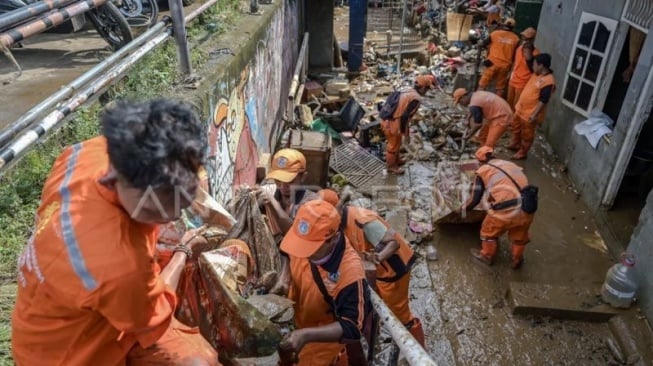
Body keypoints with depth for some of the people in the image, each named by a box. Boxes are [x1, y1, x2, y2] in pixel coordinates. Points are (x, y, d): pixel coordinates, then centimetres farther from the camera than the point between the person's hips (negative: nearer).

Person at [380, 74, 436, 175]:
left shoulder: (408, 91, 7)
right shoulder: (416, 99, -20)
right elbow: (404, 116, -24)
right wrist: (403, 131, -10)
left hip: (387, 121, 9)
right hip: (393, 125, -9)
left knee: (396, 144, 28)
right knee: (393, 146, 13)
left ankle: (396, 160, 49)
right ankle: (391, 166, 33)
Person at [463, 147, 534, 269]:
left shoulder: (483, 171, 8)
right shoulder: (511, 165, 22)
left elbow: (476, 199, 7)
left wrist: (465, 207, 27)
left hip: (505, 211, -4)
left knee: (490, 231, 26)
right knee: (520, 235, 31)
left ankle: (487, 255, 46)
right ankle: (517, 260, 51)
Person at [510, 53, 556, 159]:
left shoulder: (548, 82, -26)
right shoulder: (536, 74, 0)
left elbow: (543, 100, -27)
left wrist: (535, 114, -27)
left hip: (530, 114, -9)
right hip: (521, 108, 9)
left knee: (527, 135, 8)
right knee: (516, 127, 26)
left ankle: (522, 153, 23)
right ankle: (515, 144, 45)